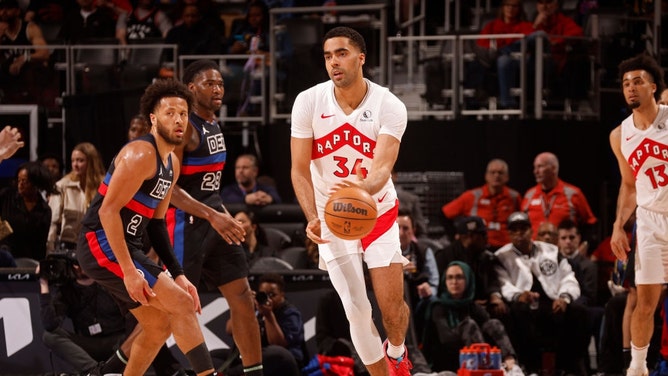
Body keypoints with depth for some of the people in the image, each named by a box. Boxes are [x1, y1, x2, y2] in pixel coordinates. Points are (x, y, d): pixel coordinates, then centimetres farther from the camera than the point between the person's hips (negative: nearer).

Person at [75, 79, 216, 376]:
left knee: (159, 326, 14)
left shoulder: (172, 163, 13)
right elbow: (108, 210, -22)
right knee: (182, 304, -14)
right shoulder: (141, 154, -17)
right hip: (101, 243, -10)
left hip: (127, 245, 10)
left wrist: (177, 274, 11)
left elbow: (156, 222, 19)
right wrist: (128, 271, -25)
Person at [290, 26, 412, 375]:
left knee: (392, 304, -2)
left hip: (378, 212, -1)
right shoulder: (308, 102, -13)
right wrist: (313, 218, -27)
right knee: (356, 309, -5)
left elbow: (383, 168, -29)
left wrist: (364, 188, -53)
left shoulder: (389, 107, -17)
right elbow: (300, 169, -11)